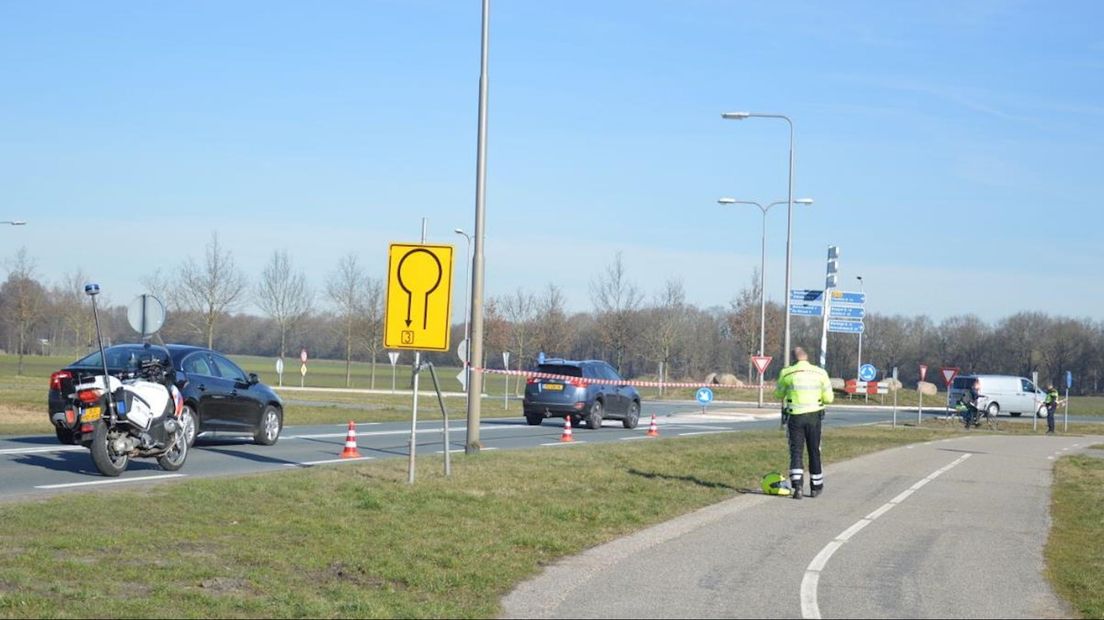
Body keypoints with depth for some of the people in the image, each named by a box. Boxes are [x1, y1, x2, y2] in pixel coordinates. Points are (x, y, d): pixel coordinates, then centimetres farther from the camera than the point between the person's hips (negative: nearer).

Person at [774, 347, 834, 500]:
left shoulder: (787, 373, -5)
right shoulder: (820, 373, -2)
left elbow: (779, 394, 9)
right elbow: (828, 398, -1)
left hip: (795, 417, -1)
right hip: (814, 415, 1)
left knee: (796, 452, 2)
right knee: (814, 452, 14)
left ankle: (797, 485, -15)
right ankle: (816, 487, 23)